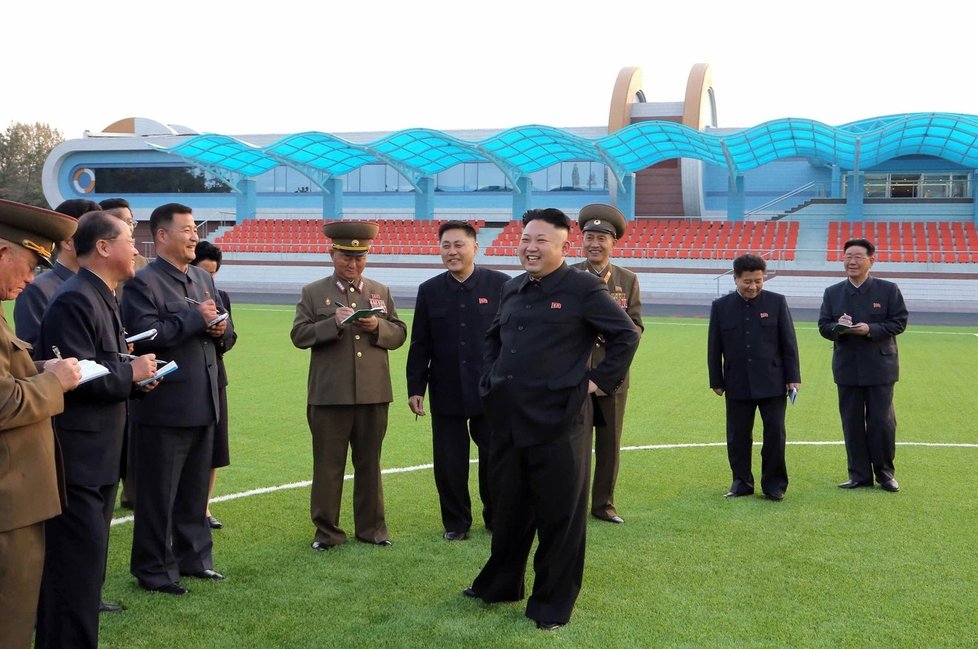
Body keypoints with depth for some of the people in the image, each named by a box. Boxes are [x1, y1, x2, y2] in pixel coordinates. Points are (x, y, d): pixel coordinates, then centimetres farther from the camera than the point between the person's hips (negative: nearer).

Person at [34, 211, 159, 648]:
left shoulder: (101, 298, 15)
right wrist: (131, 373, -13)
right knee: (76, 567, -5)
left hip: (100, 456, 10)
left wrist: (134, 375, 5)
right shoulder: (74, 300, -17)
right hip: (77, 459, -10)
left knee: (88, 564, 17)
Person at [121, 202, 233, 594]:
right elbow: (145, 335, -24)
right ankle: (154, 570, 16)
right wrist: (195, 318, -19)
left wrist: (221, 326, -6)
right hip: (164, 407, -8)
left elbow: (224, 330, 17)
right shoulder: (143, 283, -11)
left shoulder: (204, 279, 13)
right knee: (158, 494, 4)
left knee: (195, 490, 18)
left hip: (203, 404, 8)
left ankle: (194, 557, 30)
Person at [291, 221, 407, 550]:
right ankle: (326, 530, 14)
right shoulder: (313, 293, 5)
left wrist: (378, 326, -11)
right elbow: (299, 335, -4)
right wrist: (334, 323, -19)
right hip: (329, 395, -2)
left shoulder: (381, 292, 13)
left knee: (369, 464, 11)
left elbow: (399, 334, 10)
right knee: (327, 465, 4)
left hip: (373, 394, 2)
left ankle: (371, 526, 21)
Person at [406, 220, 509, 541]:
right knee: (449, 464, 7)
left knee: (494, 458, 10)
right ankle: (456, 523, 23)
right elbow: (419, 344, 6)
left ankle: (496, 518, 28)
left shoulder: (500, 284, -4)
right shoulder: (429, 290, 4)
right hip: (446, 393, 2)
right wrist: (415, 388, 2)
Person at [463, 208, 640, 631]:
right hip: (507, 420, 6)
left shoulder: (584, 289, -7)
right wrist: (492, 381, 16)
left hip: (558, 421, -6)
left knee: (558, 515, 4)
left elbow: (627, 335, -5)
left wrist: (599, 380, -8)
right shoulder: (512, 289, 13)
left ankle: (553, 604, 17)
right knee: (507, 508, 18)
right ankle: (499, 585, 35)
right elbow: (493, 339, 27)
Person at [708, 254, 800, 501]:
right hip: (737, 385, 1)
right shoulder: (721, 306, 2)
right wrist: (716, 381, 4)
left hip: (772, 383, -1)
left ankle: (774, 483, 13)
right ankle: (741, 482, 20)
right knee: (738, 437, 7)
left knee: (775, 434, 1)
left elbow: (789, 343, 2)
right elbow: (714, 348, 5)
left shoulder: (777, 302, 0)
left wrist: (793, 377, -1)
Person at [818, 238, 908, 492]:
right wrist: (838, 328, -17)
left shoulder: (889, 289, -1)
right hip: (847, 368, 3)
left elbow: (899, 322, -4)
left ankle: (885, 473, 16)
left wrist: (871, 329, -19)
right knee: (852, 423, 6)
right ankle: (859, 474, 16)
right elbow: (823, 326, 6)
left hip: (879, 367, -2)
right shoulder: (832, 293, 7)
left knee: (882, 422, 2)